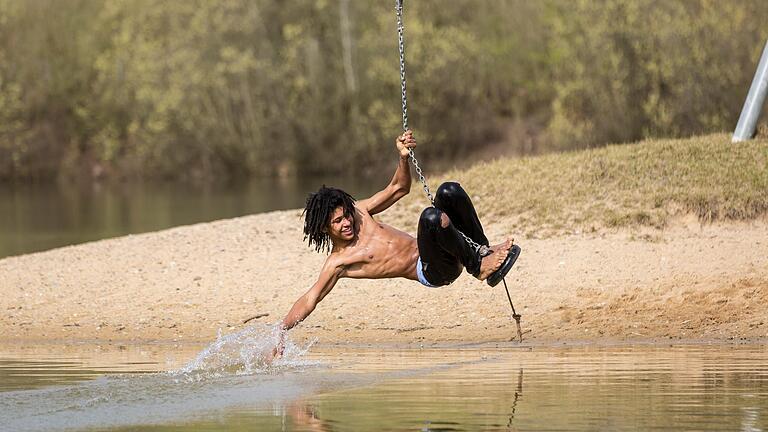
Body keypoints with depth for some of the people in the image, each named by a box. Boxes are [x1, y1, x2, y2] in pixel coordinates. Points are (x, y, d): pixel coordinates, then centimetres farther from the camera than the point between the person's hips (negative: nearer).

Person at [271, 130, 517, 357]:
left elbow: (399, 188, 17)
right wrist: (280, 335, -18)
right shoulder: (337, 262, -6)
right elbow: (309, 300, -9)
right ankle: (480, 268, -24)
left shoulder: (358, 211, 11)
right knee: (430, 217, -36)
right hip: (432, 271, -7)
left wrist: (403, 157, -1)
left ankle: (483, 251, -5)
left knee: (449, 191, -16)